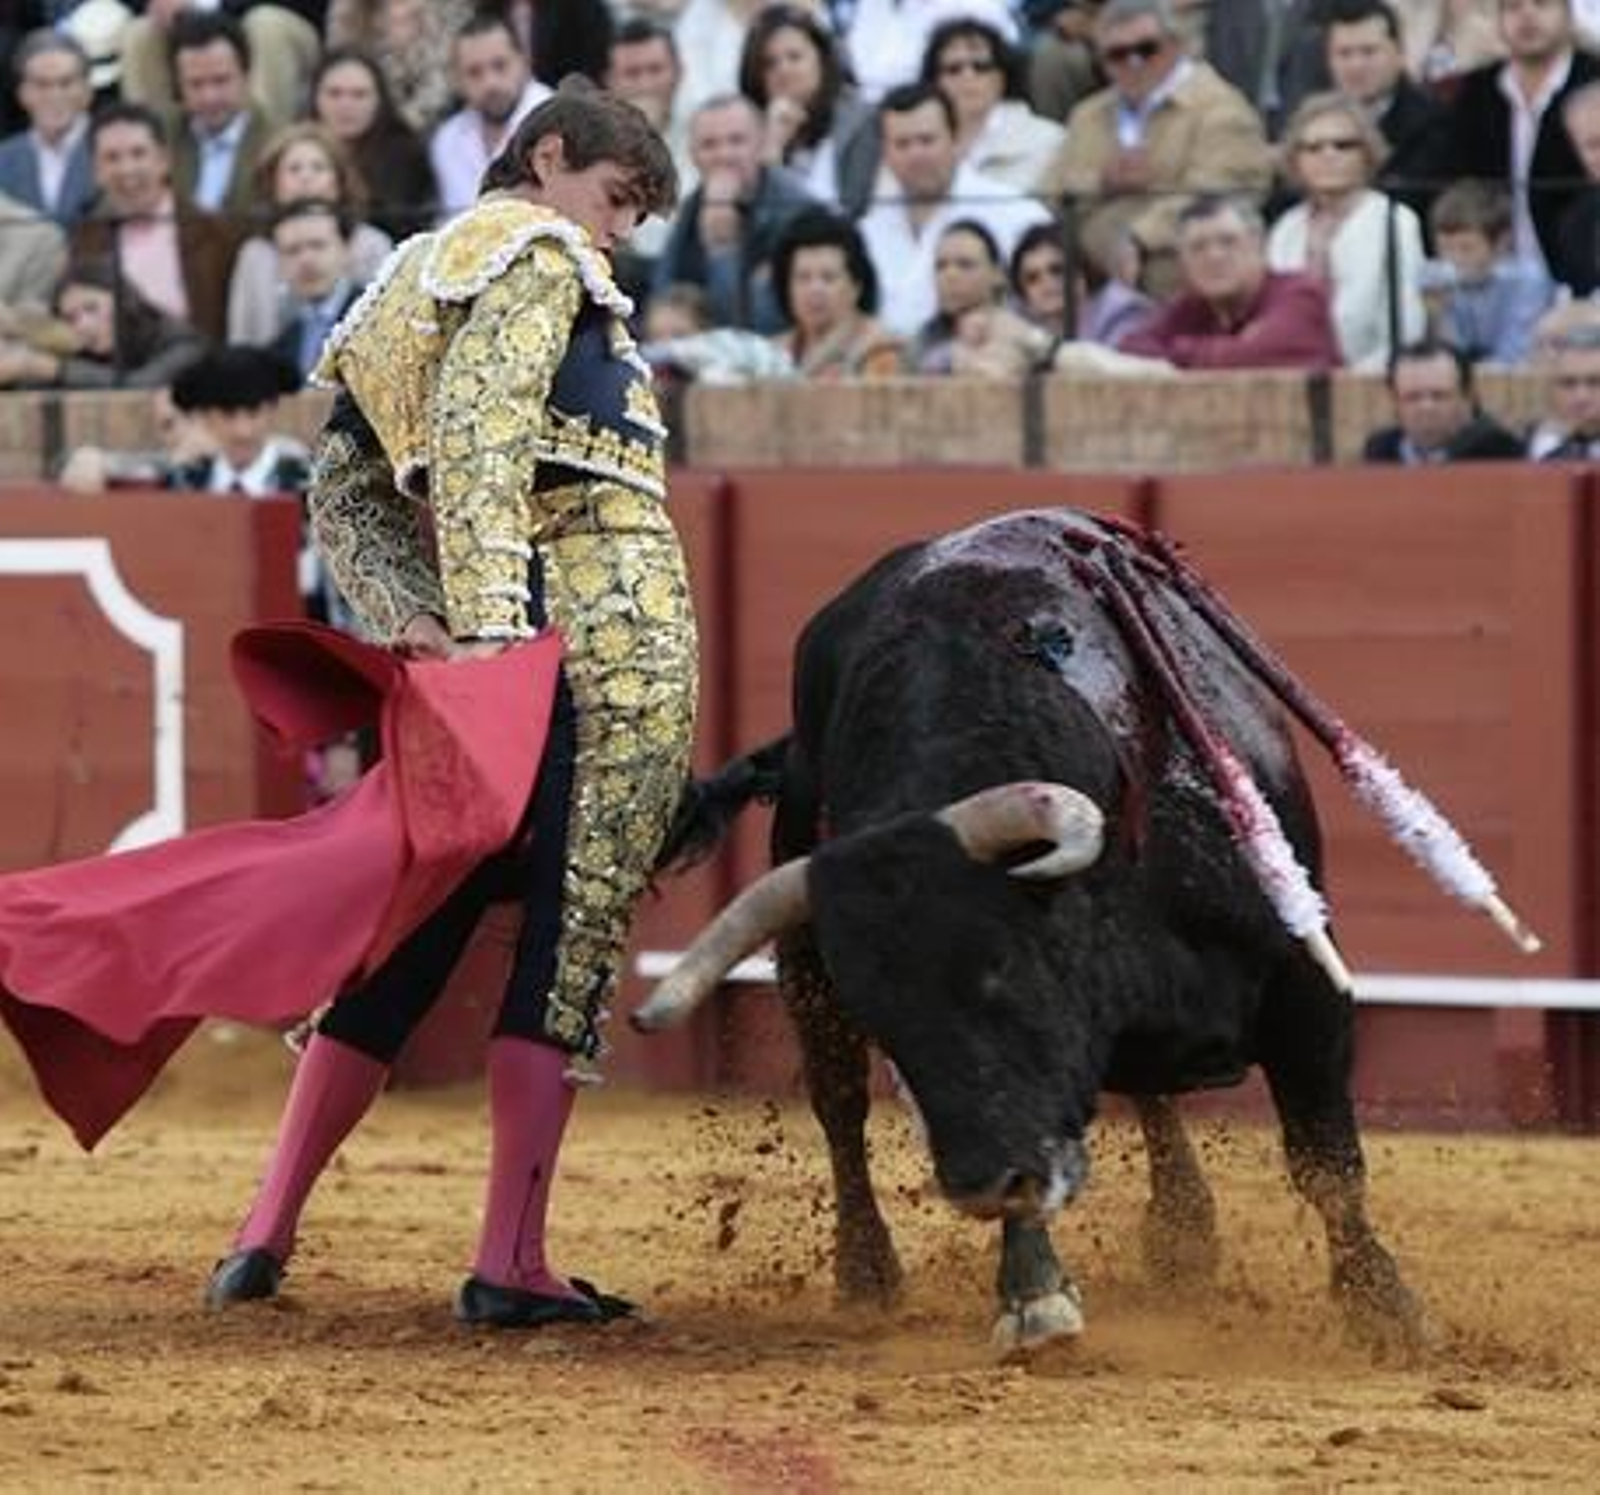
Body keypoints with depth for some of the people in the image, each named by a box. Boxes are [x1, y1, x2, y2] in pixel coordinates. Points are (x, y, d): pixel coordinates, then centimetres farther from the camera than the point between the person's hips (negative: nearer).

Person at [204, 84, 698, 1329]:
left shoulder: (416, 282, 23)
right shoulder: (540, 259, -3)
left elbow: (342, 492, 15)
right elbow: (480, 440, -18)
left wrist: (406, 619, 3)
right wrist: (484, 623, -27)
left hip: (493, 635, 8)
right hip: (611, 642, -8)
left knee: (419, 927, 12)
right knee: (574, 932, -7)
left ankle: (267, 1233, 10)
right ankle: (512, 1262, -10)